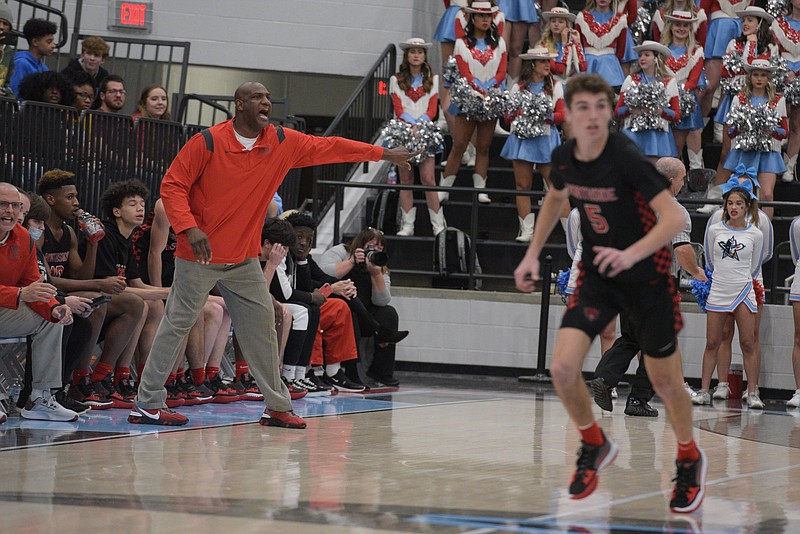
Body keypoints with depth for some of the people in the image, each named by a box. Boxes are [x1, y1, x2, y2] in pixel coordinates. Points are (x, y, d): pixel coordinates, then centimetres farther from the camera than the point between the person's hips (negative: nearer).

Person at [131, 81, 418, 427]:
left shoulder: (284, 143, 1)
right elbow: (172, 185, -11)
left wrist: (383, 154, 11)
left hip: (244, 258, 5)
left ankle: (277, 406, 16)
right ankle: (147, 404, 3)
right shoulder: (208, 142, -14)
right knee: (177, 324, -2)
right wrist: (189, 228, -25)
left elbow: (328, 147, 10)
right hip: (200, 256, -5)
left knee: (262, 326, 6)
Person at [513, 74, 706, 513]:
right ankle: (595, 445, 15)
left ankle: (689, 460, 35)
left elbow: (673, 218, -30)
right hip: (596, 276, 4)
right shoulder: (564, 157, -6)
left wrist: (631, 254, -44)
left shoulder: (626, 157, -25)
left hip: (647, 277, -4)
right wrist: (533, 254, 12)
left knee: (664, 380, 7)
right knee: (563, 368, -14)